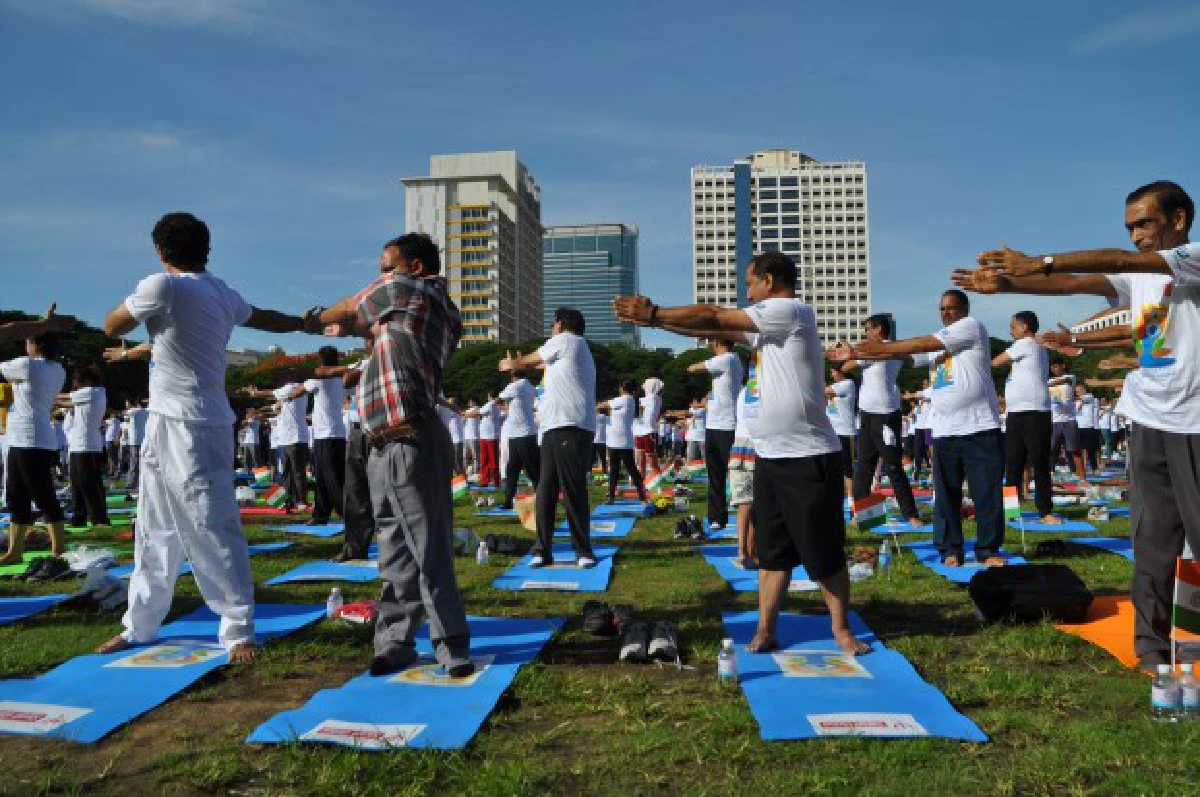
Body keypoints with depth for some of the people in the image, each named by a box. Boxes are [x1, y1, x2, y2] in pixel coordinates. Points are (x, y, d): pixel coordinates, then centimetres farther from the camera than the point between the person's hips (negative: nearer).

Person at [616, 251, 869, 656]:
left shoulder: (793, 310, -12)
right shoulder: (770, 324, 15)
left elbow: (714, 317, -11)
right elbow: (718, 328, 16)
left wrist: (653, 313, -4)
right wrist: (655, 319, 12)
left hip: (809, 457, -9)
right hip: (770, 456, 9)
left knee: (826, 553, 3)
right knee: (771, 550, 10)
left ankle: (841, 629, 18)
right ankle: (765, 631, 16)